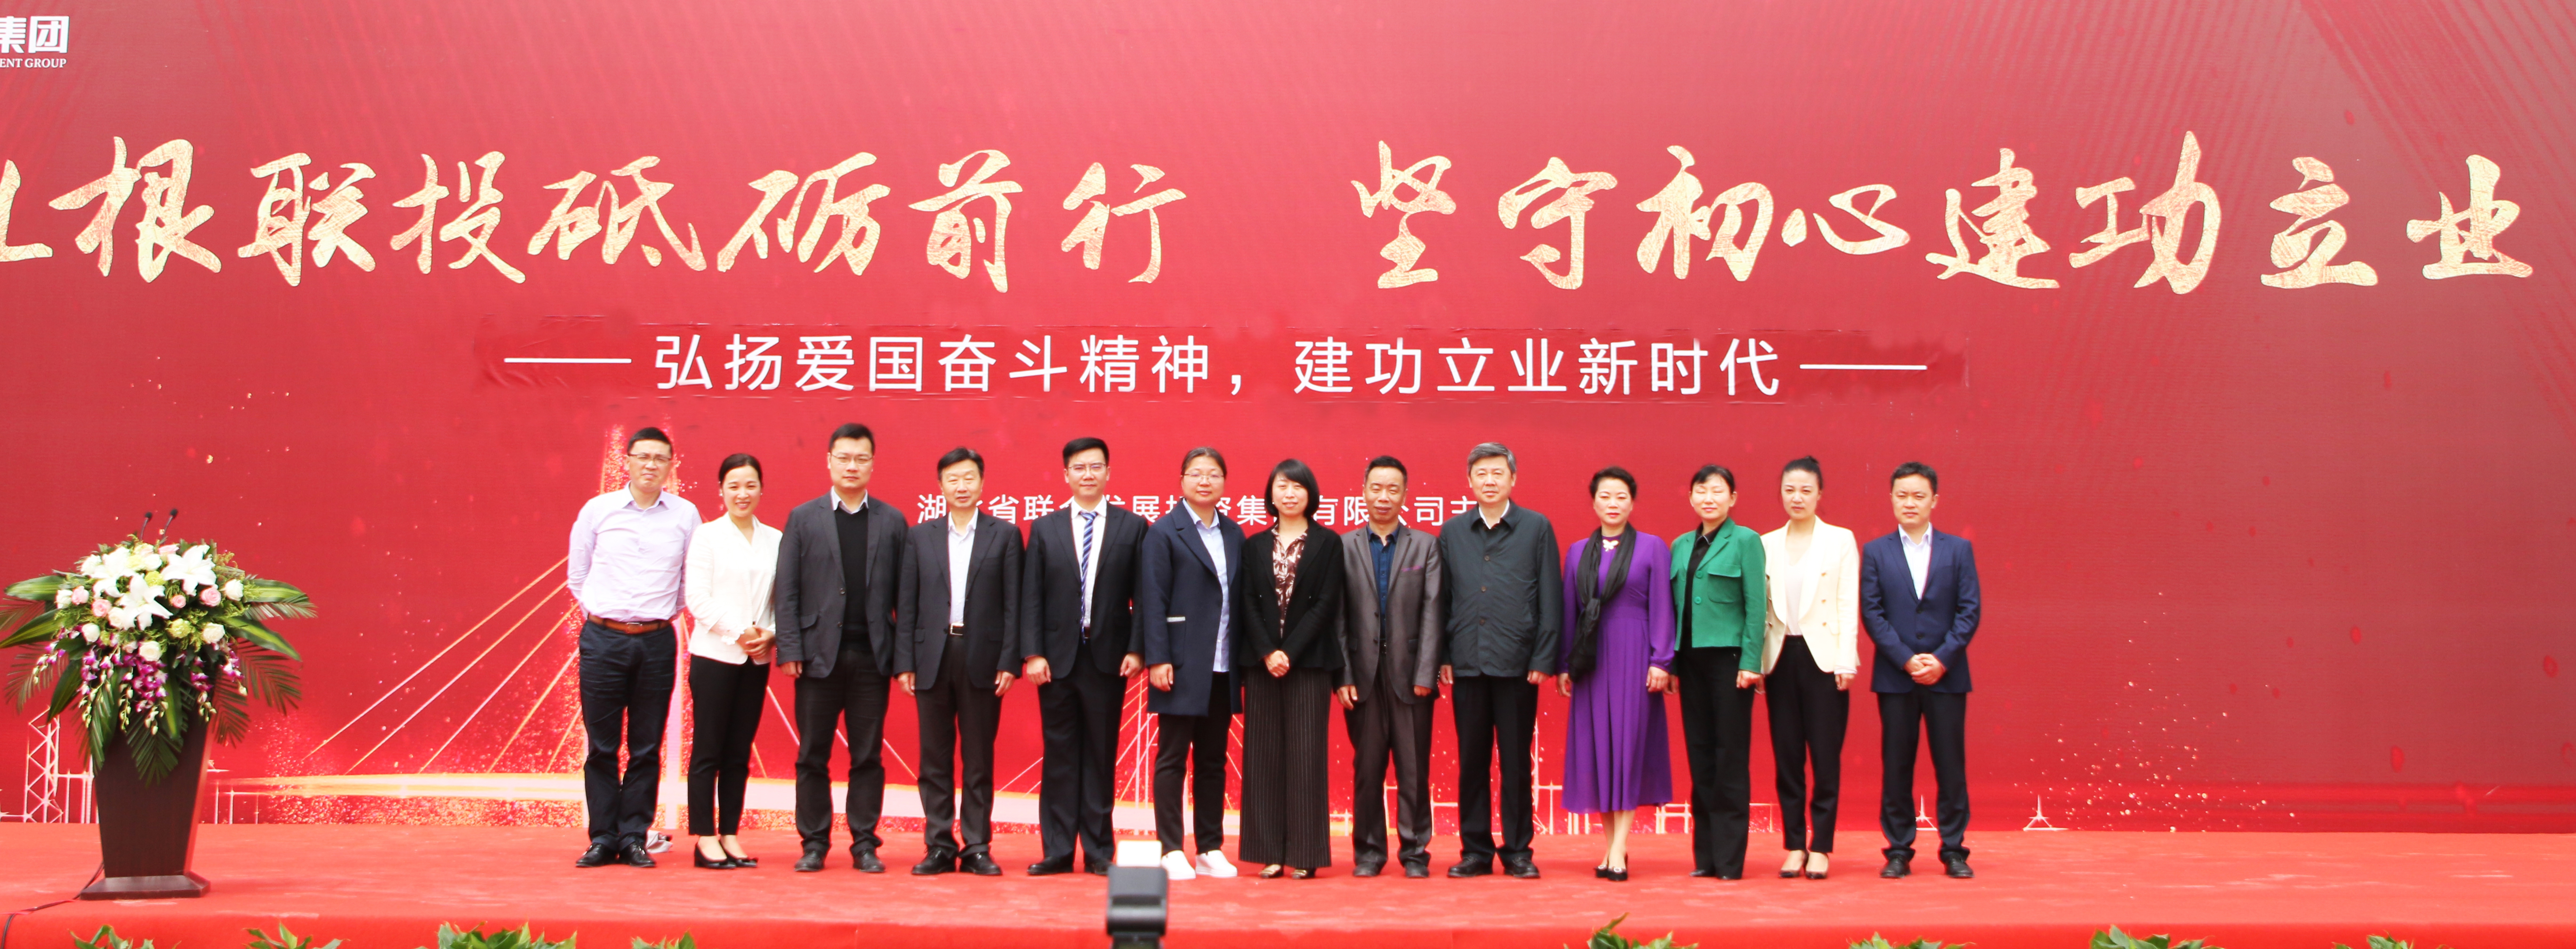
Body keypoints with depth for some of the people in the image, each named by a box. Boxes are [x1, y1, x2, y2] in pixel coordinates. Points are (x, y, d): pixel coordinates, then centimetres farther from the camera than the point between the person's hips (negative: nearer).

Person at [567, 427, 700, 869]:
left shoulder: (685, 515, 3)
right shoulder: (597, 510, 4)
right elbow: (577, 575, 13)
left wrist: (663, 614, 9)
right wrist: (602, 616, 9)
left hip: (657, 641, 0)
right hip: (603, 638, 0)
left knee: (647, 748, 3)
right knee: (602, 746, 2)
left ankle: (634, 838, 11)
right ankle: (603, 840, 10)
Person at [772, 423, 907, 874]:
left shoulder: (892, 521, 7)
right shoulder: (803, 518, 7)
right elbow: (788, 591, 2)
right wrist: (790, 650, -6)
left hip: (872, 656, 0)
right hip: (819, 654, 0)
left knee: (868, 756, 4)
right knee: (813, 756, 4)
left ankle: (864, 843, 11)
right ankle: (814, 842, 14)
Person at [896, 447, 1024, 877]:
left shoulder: (1004, 535, 5)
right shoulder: (921, 536, 10)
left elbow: (1012, 604, 1)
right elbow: (907, 605, 7)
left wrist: (1009, 662, -7)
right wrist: (904, 662, 0)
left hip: (982, 660, -2)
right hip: (933, 659, 2)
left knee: (979, 761, 3)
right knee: (935, 761, 5)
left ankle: (977, 848, 9)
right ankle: (940, 848, 11)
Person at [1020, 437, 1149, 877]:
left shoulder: (1132, 527, 4)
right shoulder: (1045, 528, 8)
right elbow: (1031, 597, 4)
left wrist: (1136, 650, -8)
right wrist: (1033, 653, -5)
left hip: (1108, 657, -1)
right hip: (1058, 657, 1)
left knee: (1102, 754, 4)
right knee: (1059, 754, 4)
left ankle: (1099, 851, 10)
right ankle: (1057, 850, 10)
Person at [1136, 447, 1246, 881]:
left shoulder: (1234, 535, 12)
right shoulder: (1164, 533, -2)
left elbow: (1240, 597, 11)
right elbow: (1152, 601, -6)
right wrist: (1157, 660, -13)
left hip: (1222, 670, 5)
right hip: (1181, 666, -5)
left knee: (1213, 761, 9)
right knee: (1172, 760, 1)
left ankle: (1211, 850, 15)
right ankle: (1172, 851, 6)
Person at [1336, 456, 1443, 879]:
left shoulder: (1426, 546, 7)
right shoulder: (1344, 546, 7)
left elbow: (1431, 612, 1)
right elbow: (1338, 617, 3)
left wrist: (1426, 674, -7)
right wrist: (1343, 676, -4)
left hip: (1409, 674, 0)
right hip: (1364, 674, 0)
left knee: (1414, 769, 2)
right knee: (1366, 769, 5)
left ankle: (1415, 852, 11)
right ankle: (1368, 851, 15)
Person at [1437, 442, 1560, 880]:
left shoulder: (1537, 528, 3)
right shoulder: (1452, 532, 10)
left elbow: (1550, 598, 0)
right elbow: (1442, 599, 10)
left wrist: (1543, 659, -6)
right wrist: (1442, 657, 2)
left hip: (1517, 663, -2)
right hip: (1467, 663, 2)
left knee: (1516, 761, 3)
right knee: (1472, 761, 6)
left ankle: (1517, 851, 12)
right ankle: (1475, 850, 15)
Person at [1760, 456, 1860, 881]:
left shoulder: (1841, 540, 3)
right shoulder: (1766, 545, 9)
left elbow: (1849, 605, -2)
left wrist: (1845, 661, -9)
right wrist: (1755, 662, 0)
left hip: (1823, 656, -2)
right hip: (1781, 658, 2)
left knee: (1825, 755, -2)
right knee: (1786, 755, 4)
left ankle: (1820, 847, 5)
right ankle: (1794, 845, 11)